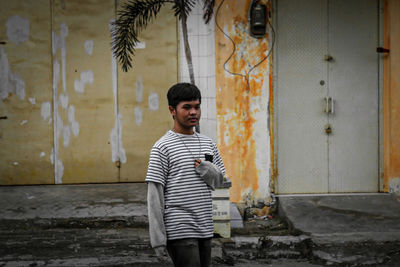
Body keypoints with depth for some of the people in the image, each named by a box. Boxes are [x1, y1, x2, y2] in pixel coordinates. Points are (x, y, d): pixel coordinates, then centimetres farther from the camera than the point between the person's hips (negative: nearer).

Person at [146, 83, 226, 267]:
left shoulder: (208, 144, 13)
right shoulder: (162, 147, -7)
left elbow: (219, 180, 20)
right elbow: (154, 196, -9)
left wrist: (207, 169, -5)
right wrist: (158, 238, -12)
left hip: (204, 229, 7)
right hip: (179, 231, -7)